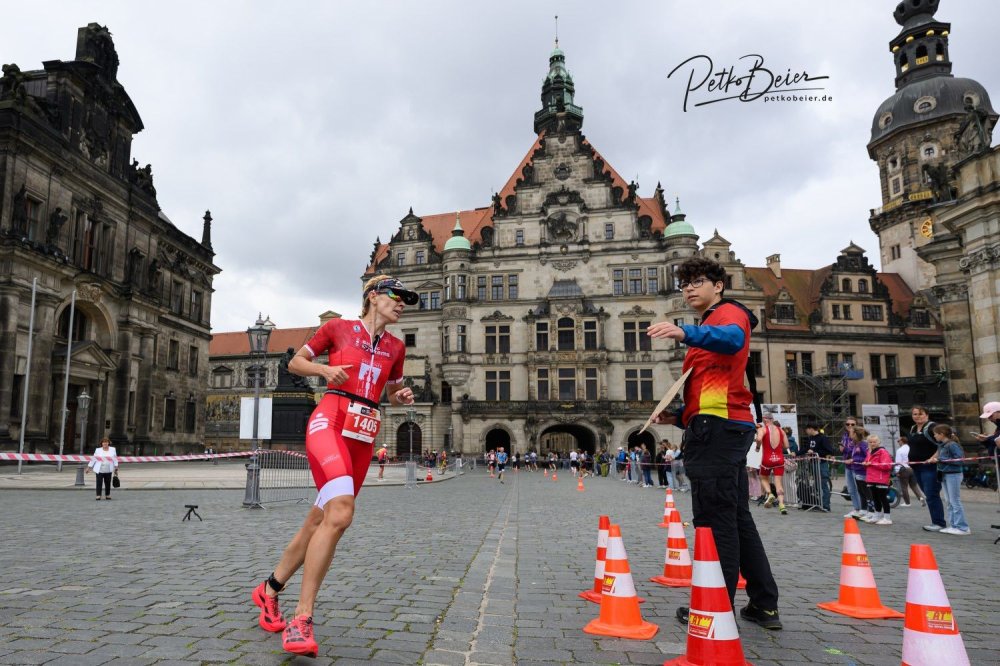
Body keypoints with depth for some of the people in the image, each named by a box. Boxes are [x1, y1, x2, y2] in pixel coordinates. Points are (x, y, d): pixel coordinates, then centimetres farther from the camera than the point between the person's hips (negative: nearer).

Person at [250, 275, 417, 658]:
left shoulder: (396, 347, 16)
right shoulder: (338, 328, 5)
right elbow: (295, 362, 12)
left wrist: (403, 398, 3)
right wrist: (324, 370, -8)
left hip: (364, 438, 6)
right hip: (331, 423, -5)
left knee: (319, 522, 9)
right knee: (340, 514, -25)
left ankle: (269, 590, 32)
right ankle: (302, 618, -15)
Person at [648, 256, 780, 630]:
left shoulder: (729, 312, -1)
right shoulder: (710, 325, 28)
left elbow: (733, 339, -28)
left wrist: (686, 333, -45)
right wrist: (679, 416, 14)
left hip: (717, 426, -10)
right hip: (725, 428, 10)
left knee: (714, 519, -8)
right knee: (736, 519, 13)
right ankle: (764, 606, 20)